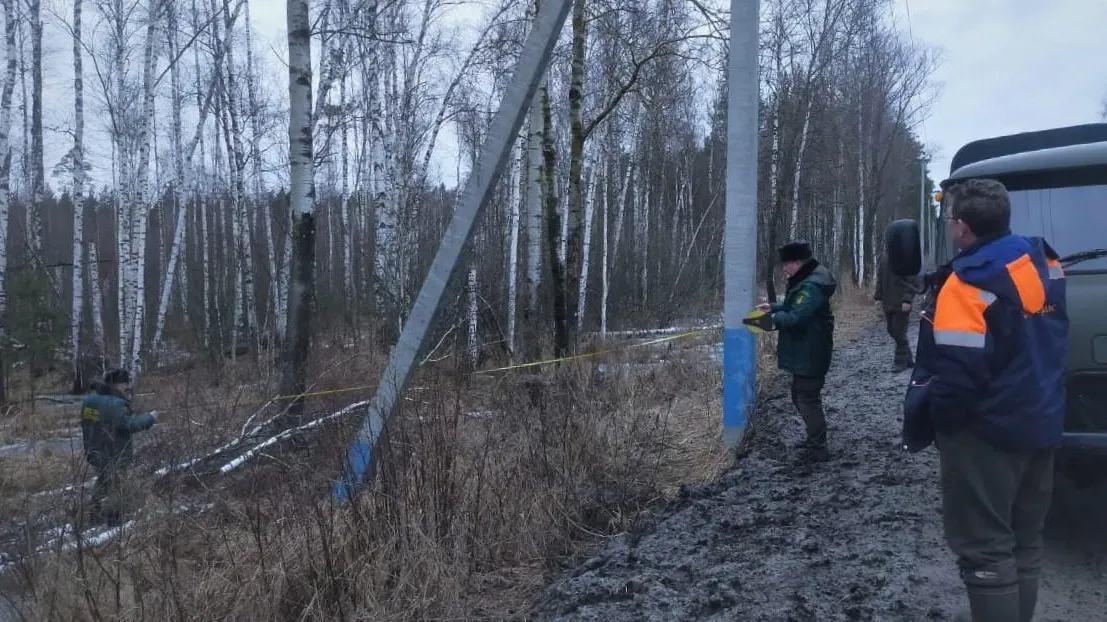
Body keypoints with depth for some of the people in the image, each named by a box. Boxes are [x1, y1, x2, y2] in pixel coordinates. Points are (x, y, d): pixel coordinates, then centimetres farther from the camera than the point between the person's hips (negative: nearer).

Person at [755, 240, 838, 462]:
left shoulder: (812, 286, -24)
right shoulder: (807, 280, 11)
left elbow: (796, 317, -28)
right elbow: (797, 307, 23)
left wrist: (772, 319, -15)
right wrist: (773, 307, 12)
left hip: (810, 354, -11)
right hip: (804, 353, 11)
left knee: (808, 398, -3)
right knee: (800, 395, 21)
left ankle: (818, 448, 6)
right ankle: (814, 439, 34)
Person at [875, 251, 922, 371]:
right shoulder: (884, 259, 7)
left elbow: (915, 282, -14)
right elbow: (880, 279, 15)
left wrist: (907, 300, -20)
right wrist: (879, 297, 9)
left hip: (902, 304, -7)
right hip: (888, 303, 7)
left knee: (899, 333, -3)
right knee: (892, 331, 11)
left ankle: (901, 362, 10)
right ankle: (908, 359, 25)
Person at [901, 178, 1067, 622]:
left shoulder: (972, 282, -22)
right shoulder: (1043, 263, 5)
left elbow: (957, 373, -24)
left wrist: (920, 426, -13)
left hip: (986, 433, -9)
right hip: (1039, 426, 9)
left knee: (985, 550, 0)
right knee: (1023, 542, 19)